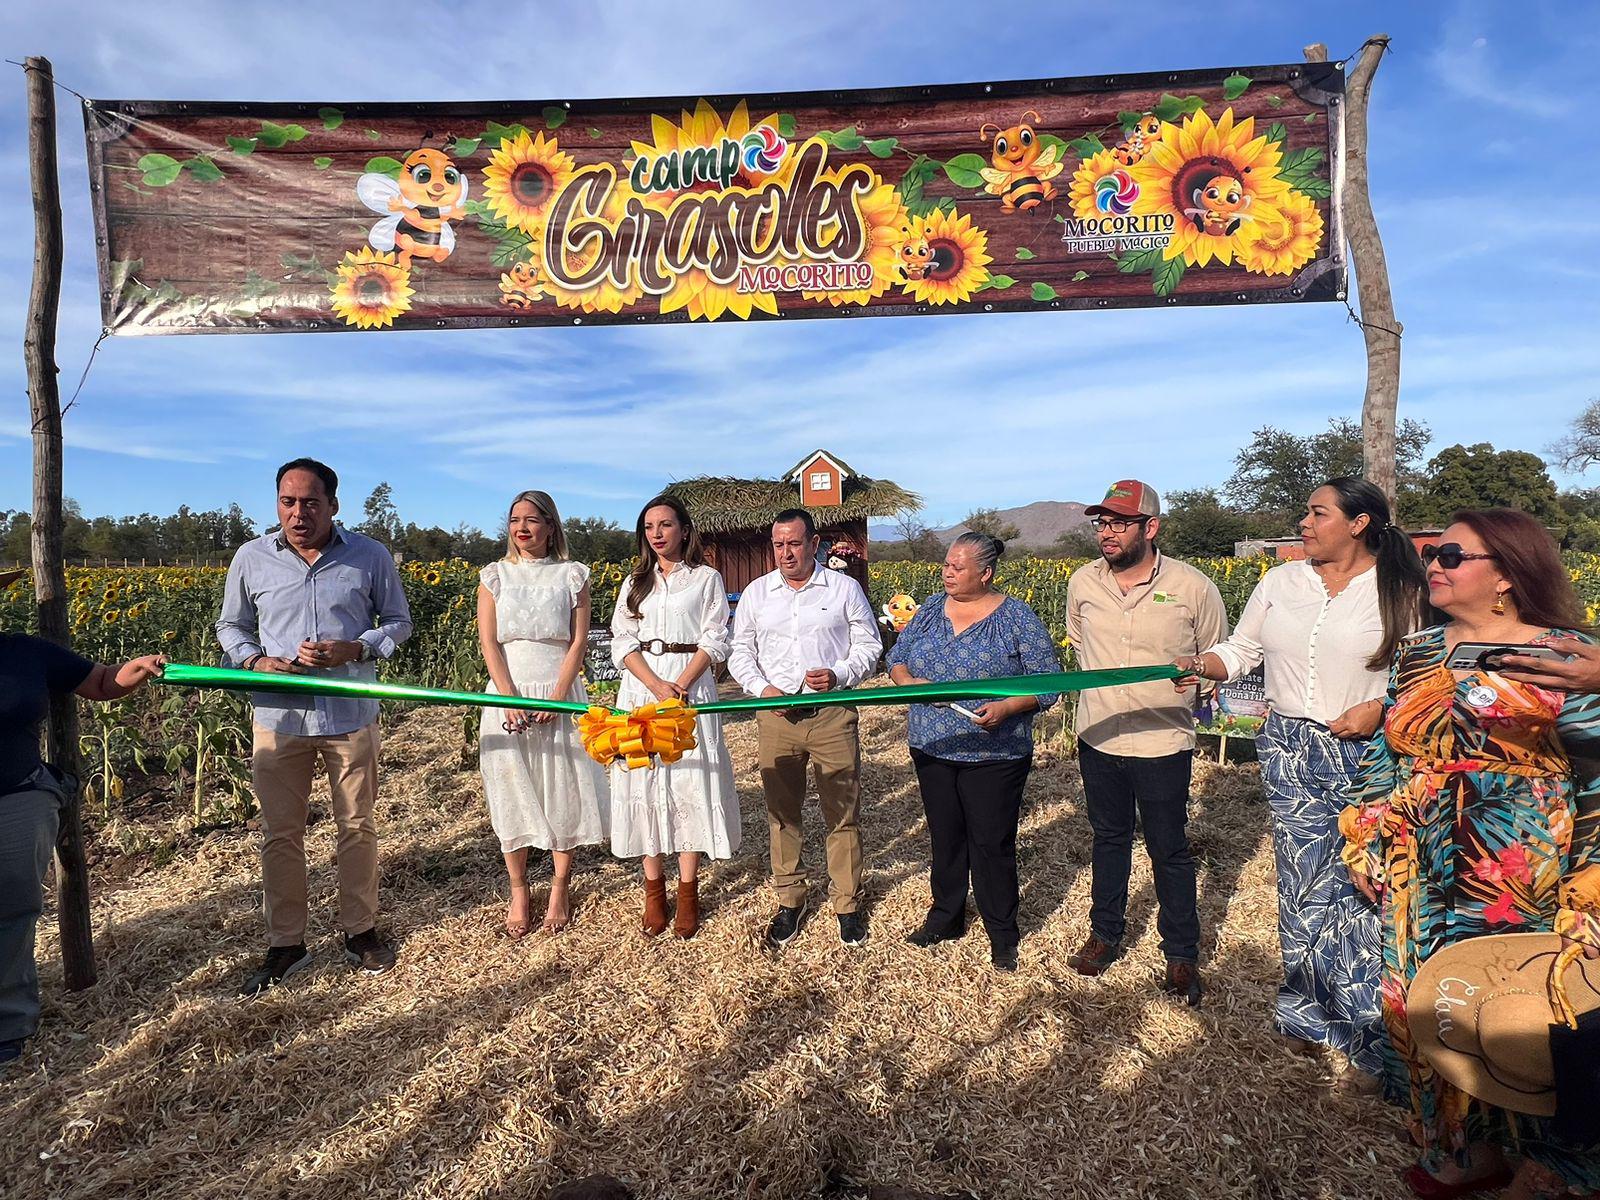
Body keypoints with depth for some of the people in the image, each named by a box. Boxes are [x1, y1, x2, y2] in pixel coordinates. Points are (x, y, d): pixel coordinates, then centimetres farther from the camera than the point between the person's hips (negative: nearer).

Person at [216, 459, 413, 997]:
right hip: (279, 716, 1)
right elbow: (230, 627, 13)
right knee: (280, 834, 9)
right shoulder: (251, 559, 1)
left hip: (351, 715, -1)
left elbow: (398, 623, 5)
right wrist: (254, 660, -9)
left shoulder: (371, 557, -3)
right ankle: (286, 945, 25)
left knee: (358, 827, 11)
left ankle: (360, 931, 29)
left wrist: (355, 649, -14)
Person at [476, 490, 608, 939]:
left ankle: (561, 888, 16)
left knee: (562, 791, 2)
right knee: (511, 792, 4)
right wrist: (510, 699, -12)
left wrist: (557, 696, -12)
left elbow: (578, 641, -1)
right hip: (508, 693, 1)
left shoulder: (571, 575, 4)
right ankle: (518, 892, 17)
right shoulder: (494, 575, 7)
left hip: (559, 694, -1)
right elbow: (489, 642, -1)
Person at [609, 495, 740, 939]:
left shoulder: (707, 578, 5)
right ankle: (653, 887, 13)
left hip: (691, 685, -3)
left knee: (690, 782, -3)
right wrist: (657, 686, -12)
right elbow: (622, 642, 4)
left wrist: (680, 685, -16)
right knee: (644, 781, 2)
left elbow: (714, 641, -2)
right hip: (640, 687, 3)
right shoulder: (635, 582, 13)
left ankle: (688, 890, 7)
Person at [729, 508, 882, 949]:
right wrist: (762, 688, -6)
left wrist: (839, 674, -12)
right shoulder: (756, 593, 9)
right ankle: (789, 901, 24)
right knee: (781, 812, 9)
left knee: (843, 812, 4)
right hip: (775, 716, 2)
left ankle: (847, 903, 19)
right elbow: (740, 652, 11)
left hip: (833, 714, -2)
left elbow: (868, 645, 6)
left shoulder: (844, 588, 4)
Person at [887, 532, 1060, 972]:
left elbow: (1047, 683, -8)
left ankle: (1003, 936, 22)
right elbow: (896, 656, 13)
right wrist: (907, 680, -9)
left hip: (993, 756, -4)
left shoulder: (1017, 618, -8)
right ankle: (946, 916, 34)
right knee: (944, 836, 16)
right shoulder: (931, 609, 6)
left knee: (992, 844, 4)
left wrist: (1006, 708, -23)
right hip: (932, 750, 5)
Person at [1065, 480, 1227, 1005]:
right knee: (1109, 839, 19)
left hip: (1164, 743, -3)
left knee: (1169, 851, 10)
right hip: (1098, 739, 3)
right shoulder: (1082, 582, -4)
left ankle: (1182, 953, 28)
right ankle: (1104, 933, 36)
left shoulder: (1193, 587, -12)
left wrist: (1195, 678, -5)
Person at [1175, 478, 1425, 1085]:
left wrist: (1379, 707, -15)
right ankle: (1308, 1014, 26)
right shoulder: (1280, 582, 8)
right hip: (1289, 750, 3)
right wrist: (1200, 664, -8)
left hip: (1365, 756, -3)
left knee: (1360, 887, -3)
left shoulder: (1397, 591, -2)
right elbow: (1240, 651, 11)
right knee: (1302, 887, 8)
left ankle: (1373, 1039, 13)